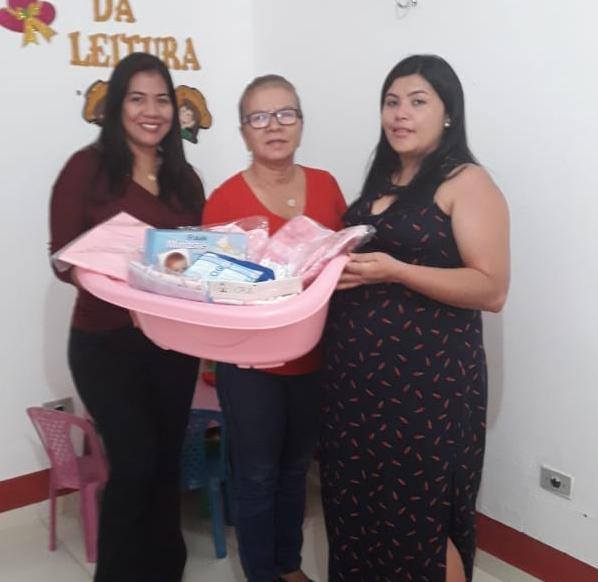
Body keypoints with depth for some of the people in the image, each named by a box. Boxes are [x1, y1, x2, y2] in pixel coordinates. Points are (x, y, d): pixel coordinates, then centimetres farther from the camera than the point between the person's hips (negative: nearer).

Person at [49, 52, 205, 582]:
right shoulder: (87, 167, -6)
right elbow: (64, 258, -11)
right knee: (135, 460, -6)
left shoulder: (184, 177, 9)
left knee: (167, 459, 13)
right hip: (106, 342, -4)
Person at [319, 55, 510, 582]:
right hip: (358, 371, 7)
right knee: (359, 505, 15)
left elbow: (492, 290, -16)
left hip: (427, 375, -7)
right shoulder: (381, 180, 15)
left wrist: (395, 271, -24)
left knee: (421, 518, 3)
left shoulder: (467, 183, -8)